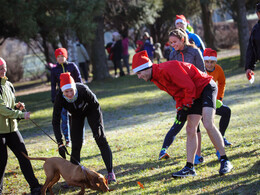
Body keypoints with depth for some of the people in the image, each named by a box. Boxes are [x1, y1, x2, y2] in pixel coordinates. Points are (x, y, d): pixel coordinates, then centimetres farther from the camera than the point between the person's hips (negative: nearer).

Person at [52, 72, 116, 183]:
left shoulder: (83, 90, -39)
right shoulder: (60, 98, -35)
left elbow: (96, 105, -22)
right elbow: (55, 122, -31)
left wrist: (97, 126, -27)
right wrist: (60, 143, -37)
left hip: (91, 110, -2)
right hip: (76, 115, 2)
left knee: (101, 140, -9)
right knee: (76, 145, -3)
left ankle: (110, 173, -7)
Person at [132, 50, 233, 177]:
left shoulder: (167, 69, -26)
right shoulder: (156, 78, 5)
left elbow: (190, 87, -25)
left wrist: (186, 107, -19)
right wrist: (180, 108, 2)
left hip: (206, 87, -10)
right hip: (195, 95, 10)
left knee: (208, 125, -22)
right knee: (190, 130, 4)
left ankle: (225, 161, -17)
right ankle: (189, 168, 6)